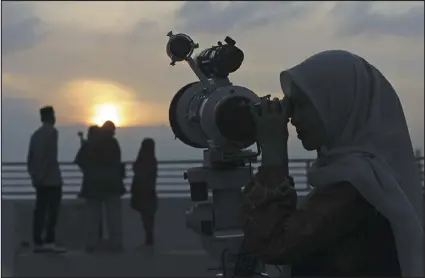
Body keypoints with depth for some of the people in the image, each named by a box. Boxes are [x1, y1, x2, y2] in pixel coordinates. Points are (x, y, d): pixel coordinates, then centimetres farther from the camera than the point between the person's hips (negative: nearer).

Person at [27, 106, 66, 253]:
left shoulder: (36, 134, 15)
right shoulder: (52, 131, -7)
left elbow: (30, 157, 14)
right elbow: (50, 155, -17)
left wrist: (34, 175, 16)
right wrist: (42, 174, -15)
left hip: (40, 179, 7)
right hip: (51, 178, -7)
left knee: (40, 210, 5)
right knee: (53, 210, -6)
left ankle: (38, 242, 3)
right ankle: (49, 241, -10)